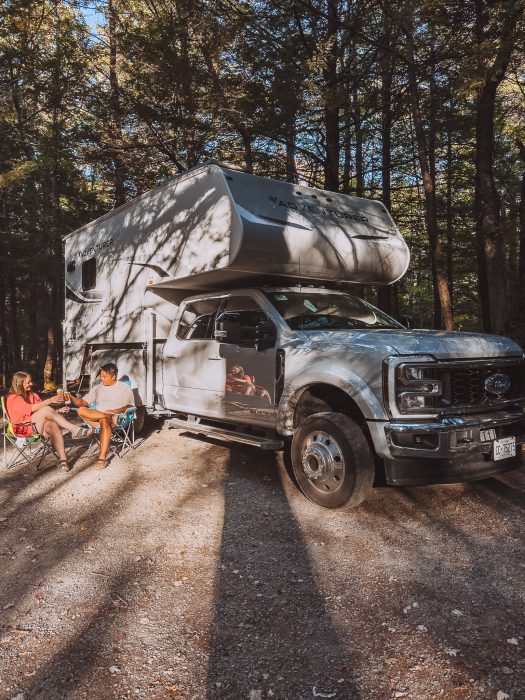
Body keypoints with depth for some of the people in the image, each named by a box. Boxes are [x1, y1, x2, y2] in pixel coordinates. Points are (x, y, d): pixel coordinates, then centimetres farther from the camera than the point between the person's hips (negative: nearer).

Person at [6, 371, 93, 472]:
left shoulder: (32, 394, 20)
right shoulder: (13, 398, -2)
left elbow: (43, 412, 13)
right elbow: (31, 408, -20)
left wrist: (58, 411, -4)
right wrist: (49, 401, -26)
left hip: (37, 425, 6)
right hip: (22, 428, -5)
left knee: (53, 425, -32)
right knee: (47, 409, -29)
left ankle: (62, 459, -45)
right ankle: (75, 430, -35)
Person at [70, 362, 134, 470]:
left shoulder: (125, 388, 12)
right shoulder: (97, 388, 23)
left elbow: (130, 406, 2)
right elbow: (83, 402, 16)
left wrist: (115, 411, -15)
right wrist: (72, 398, -5)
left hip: (117, 418, -4)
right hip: (95, 417, 4)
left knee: (104, 421, -40)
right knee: (81, 410, -26)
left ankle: (102, 457, -44)